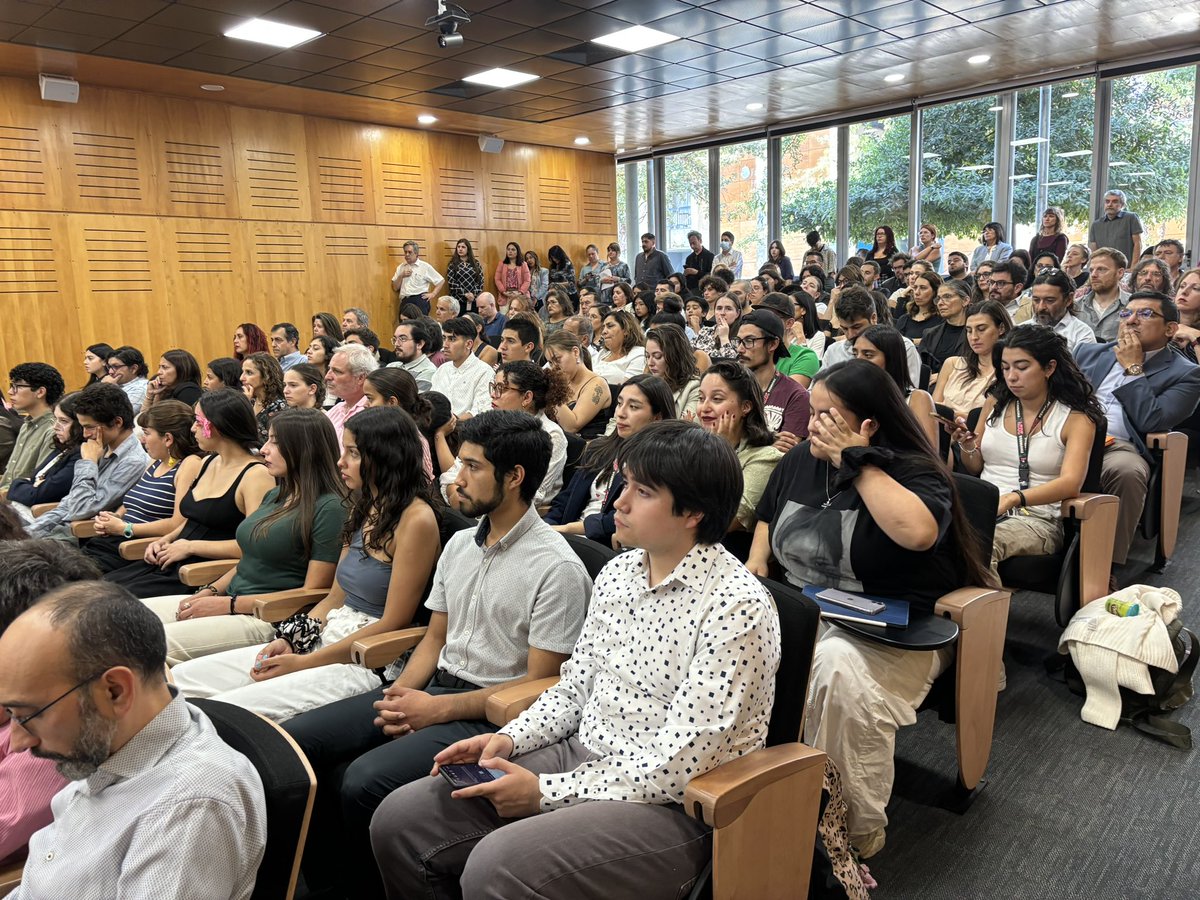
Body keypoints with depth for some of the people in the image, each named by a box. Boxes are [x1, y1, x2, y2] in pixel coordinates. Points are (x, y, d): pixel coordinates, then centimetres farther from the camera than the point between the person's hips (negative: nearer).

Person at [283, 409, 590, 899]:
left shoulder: (557, 568, -15)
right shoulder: (459, 545, 10)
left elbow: (541, 684, -16)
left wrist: (438, 708, -17)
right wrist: (400, 693, -5)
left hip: (490, 713, -8)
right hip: (431, 690, 8)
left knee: (364, 781, -27)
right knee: (293, 741, -5)